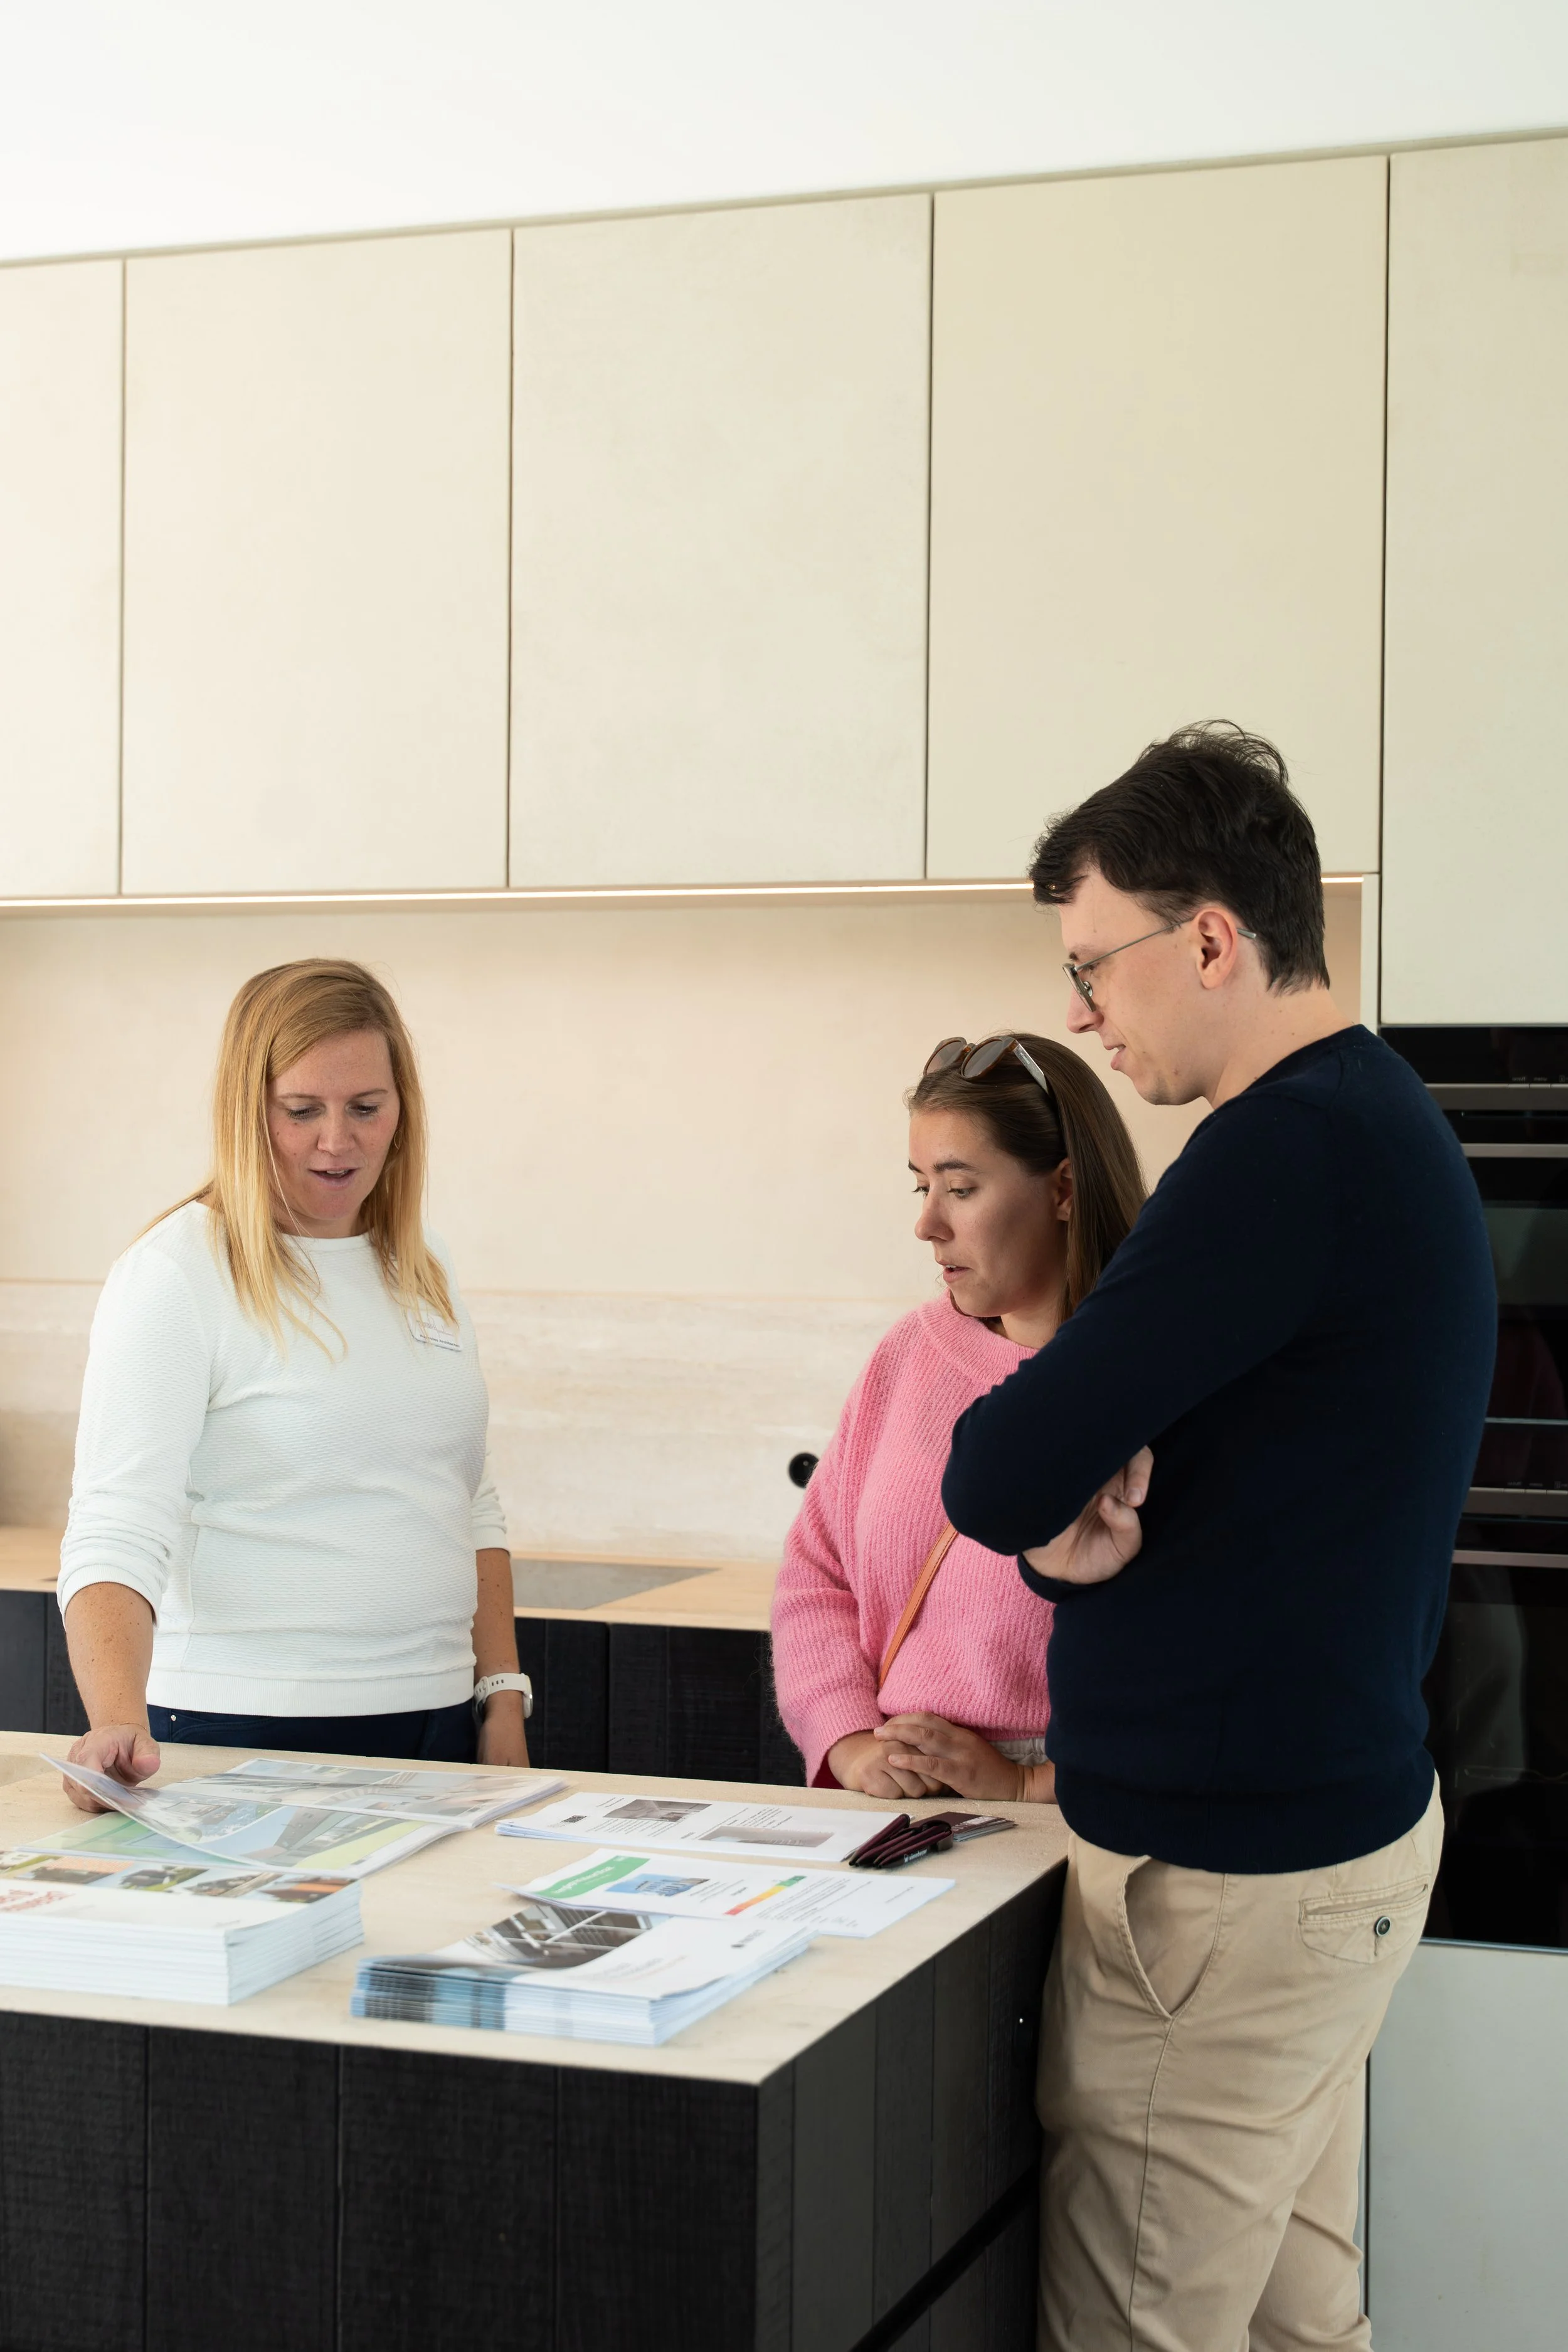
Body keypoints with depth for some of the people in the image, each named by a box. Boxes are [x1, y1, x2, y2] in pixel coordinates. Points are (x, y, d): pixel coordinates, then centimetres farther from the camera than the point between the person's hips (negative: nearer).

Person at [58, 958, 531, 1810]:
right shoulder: (175, 1275, -10)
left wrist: (505, 1697, 10)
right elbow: (116, 1532, -19)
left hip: (431, 1722, 6)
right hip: (248, 1738, -6)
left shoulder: (419, 1269, 10)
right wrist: (120, 1724, -34)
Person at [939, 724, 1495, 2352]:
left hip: (1228, 1877, -10)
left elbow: (994, 1480, -22)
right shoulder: (1380, 1118, 12)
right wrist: (1079, 1532, -7)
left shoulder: (1289, 1149, -21)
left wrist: (1053, 1515, 1)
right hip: (1340, 1815, 10)